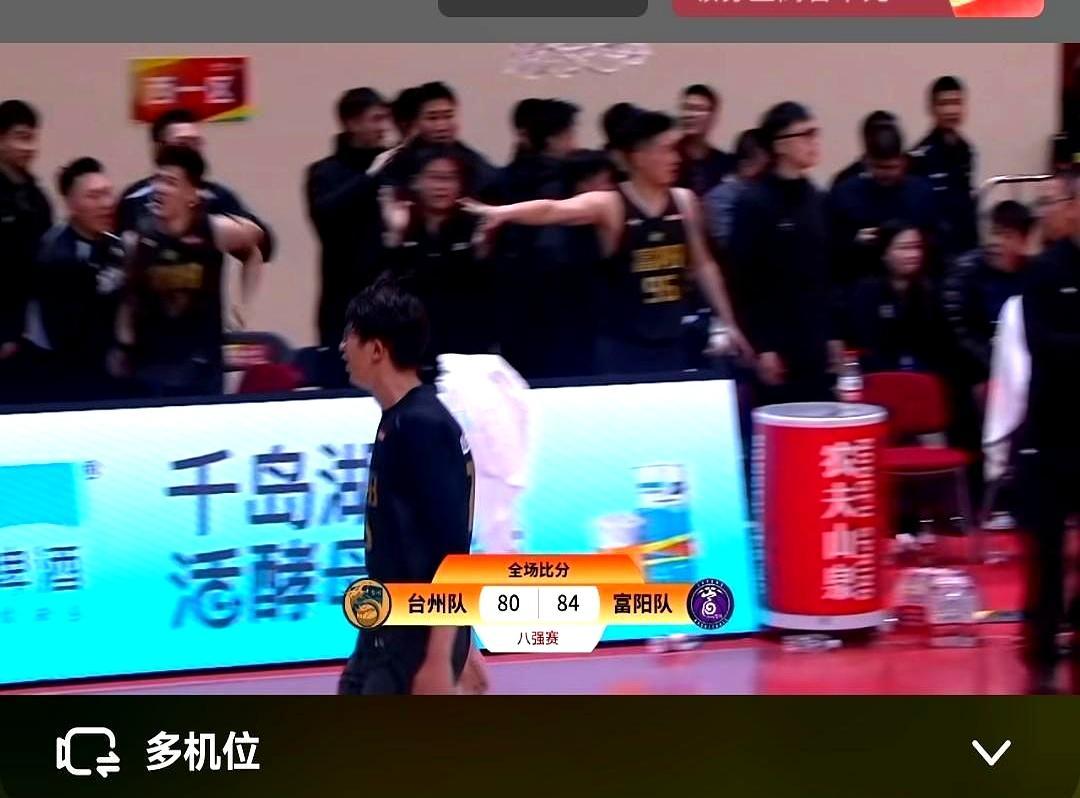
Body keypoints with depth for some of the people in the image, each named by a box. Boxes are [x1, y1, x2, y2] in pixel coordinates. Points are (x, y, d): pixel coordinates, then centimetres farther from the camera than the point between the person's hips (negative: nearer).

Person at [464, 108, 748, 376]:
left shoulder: (683, 201, 6)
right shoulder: (608, 204, -9)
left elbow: (702, 265, 17)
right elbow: (554, 210, -26)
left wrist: (728, 322, 19)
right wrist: (502, 212, -44)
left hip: (672, 344, 5)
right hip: (623, 346, -5)